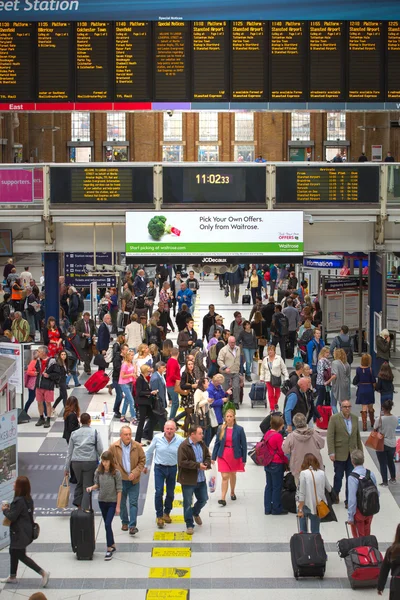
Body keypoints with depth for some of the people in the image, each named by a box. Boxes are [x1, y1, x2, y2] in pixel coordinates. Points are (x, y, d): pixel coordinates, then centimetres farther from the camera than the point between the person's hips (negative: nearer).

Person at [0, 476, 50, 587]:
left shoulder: (19, 501, -25)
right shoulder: (28, 499, 3)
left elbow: (12, 517, -23)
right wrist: (10, 508, 4)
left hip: (20, 533, -9)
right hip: (26, 530, 9)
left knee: (21, 555, 1)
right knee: (13, 552, 20)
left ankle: (43, 572, -2)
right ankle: (12, 577, 32)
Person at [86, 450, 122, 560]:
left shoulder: (116, 473, -13)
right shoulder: (98, 471, -2)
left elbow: (119, 490, -10)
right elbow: (97, 484, 11)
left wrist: (118, 506, -10)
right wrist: (92, 487, -13)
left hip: (112, 502, -4)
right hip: (102, 501, 5)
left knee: (107, 524, -12)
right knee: (107, 524, 13)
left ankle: (109, 549, -6)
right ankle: (112, 545, 27)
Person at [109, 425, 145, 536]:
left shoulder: (137, 446, -5)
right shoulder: (113, 447, -6)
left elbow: (142, 460, 2)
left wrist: (135, 473, -9)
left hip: (134, 480, -1)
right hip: (120, 479, 1)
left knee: (133, 503, -4)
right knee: (122, 502, 13)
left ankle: (132, 526, -5)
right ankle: (125, 522, 30)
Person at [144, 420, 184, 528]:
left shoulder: (180, 440, -10)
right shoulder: (157, 438, -10)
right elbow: (149, 452, 4)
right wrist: (146, 466, 12)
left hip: (172, 468, 1)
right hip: (159, 468, -1)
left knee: (170, 493, 11)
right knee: (159, 492, -9)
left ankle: (166, 513, 32)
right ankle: (159, 516, 3)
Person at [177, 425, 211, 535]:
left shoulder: (202, 444, 5)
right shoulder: (184, 446, -18)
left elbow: (207, 456, 16)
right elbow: (182, 462, -24)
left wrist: (207, 464, -8)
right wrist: (198, 465, -24)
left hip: (201, 479, 7)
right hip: (188, 480, -7)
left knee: (203, 499, 18)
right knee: (188, 503, 4)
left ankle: (195, 513, 48)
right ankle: (189, 525, 15)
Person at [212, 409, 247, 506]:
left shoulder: (239, 429, -7)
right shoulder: (221, 428, -2)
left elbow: (244, 445, -4)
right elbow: (217, 443, 3)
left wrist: (244, 459, -4)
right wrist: (213, 457, 2)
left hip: (235, 456, 0)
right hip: (223, 456, 0)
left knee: (232, 475, 17)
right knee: (224, 477, -6)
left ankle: (232, 492, 39)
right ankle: (223, 498, -8)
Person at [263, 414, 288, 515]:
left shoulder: (267, 433, 3)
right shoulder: (278, 436, -20)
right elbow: (282, 452, -15)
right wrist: (286, 462, -1)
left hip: (267, 464, 8)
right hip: (277, 464, -8)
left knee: (269, 486, 14)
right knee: (277, 487, 4)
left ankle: (267, 508, 19)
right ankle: (276, 509, 13)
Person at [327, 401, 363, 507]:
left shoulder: (355, 418, 6)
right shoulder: (334, 418, -8)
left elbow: (358, 436, 13)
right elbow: (330, 436, -11)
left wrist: (360, 450, 13)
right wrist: (331, 452, -16)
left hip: (352, 453, 3)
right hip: (339, 453, -3)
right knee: (338, 476, 9)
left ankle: (348, 500, 10)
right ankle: (335, 495, 31)